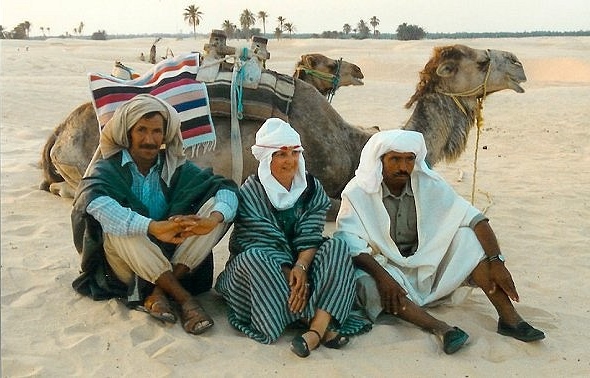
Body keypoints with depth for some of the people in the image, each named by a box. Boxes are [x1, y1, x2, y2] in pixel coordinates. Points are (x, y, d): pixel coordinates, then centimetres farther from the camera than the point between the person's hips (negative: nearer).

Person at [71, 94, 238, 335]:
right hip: (125, 267, -3)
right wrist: (155, 228, -46)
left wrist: (212, 219, -33)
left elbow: (226, 188, -9)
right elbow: (95, 201, -31)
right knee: (113, 223, -33)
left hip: (170, 257, 3)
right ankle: (183, 297, -26)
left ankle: (158, 293, -22)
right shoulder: (107, 168, -7)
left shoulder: (175, 167, 2)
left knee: (216, 205, -15)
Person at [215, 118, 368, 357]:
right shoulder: (251, 193, -11)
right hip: (258, 267, -3)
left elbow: (310, 238, -9)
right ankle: (322, 327, -33)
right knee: (256, 258, -36)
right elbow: (265, 245, -17)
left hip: (298, 267, 3)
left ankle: (315, 331, -38)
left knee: (336, 248, -23)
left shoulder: (312, 188, 0)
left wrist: (301, 267, -29)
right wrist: (289, 274, -30)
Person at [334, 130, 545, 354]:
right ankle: (440, 328, -43)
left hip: (424, 265, 3)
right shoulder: (358, 193, -14)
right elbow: (349, 244, -23)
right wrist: (382, 276, -37)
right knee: (365, 283, -36)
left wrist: (496, 261, -26)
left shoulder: (429, 185, -7)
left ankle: (509, 318, -23)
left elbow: (473, 217, -14)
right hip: (381, 266, -2)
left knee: (468, 238, -20)